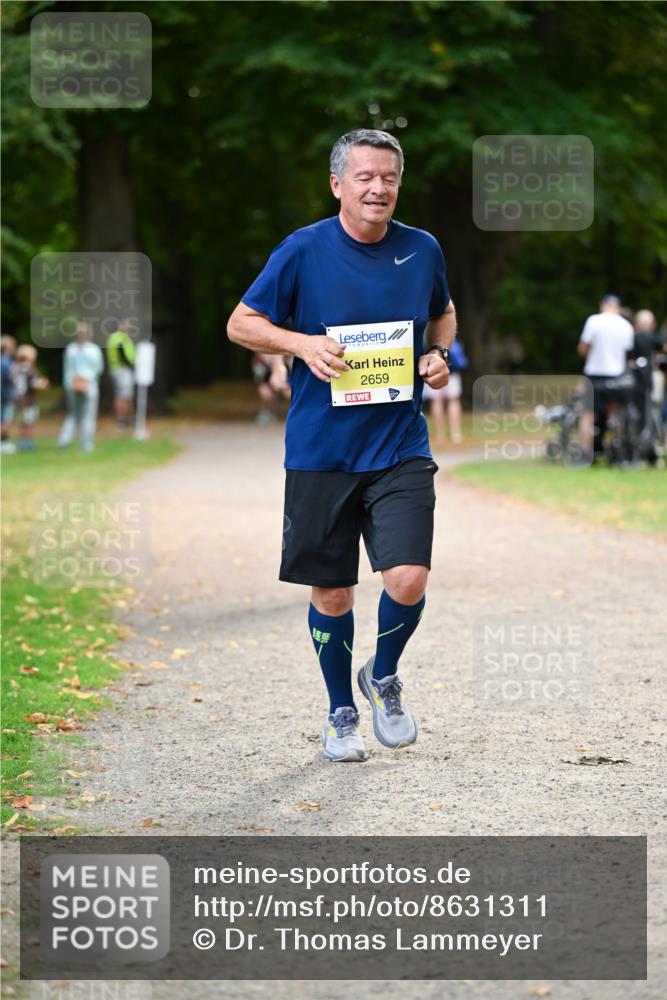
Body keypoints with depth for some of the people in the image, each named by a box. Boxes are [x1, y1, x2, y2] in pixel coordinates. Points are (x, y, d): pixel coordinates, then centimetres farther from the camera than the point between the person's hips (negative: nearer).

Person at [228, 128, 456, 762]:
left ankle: (384, 677, 17)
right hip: (320, 453, -1)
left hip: (401, 449, 1)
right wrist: (304, 343, -15)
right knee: (331, 593, 6)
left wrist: (440, 354, 3)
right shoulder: (303, 251, -5)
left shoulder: (422, 250, 4)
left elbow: (443, 313, 24)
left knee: (407, 580, -14)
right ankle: (341, 713, 28)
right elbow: (241, 323, 2)